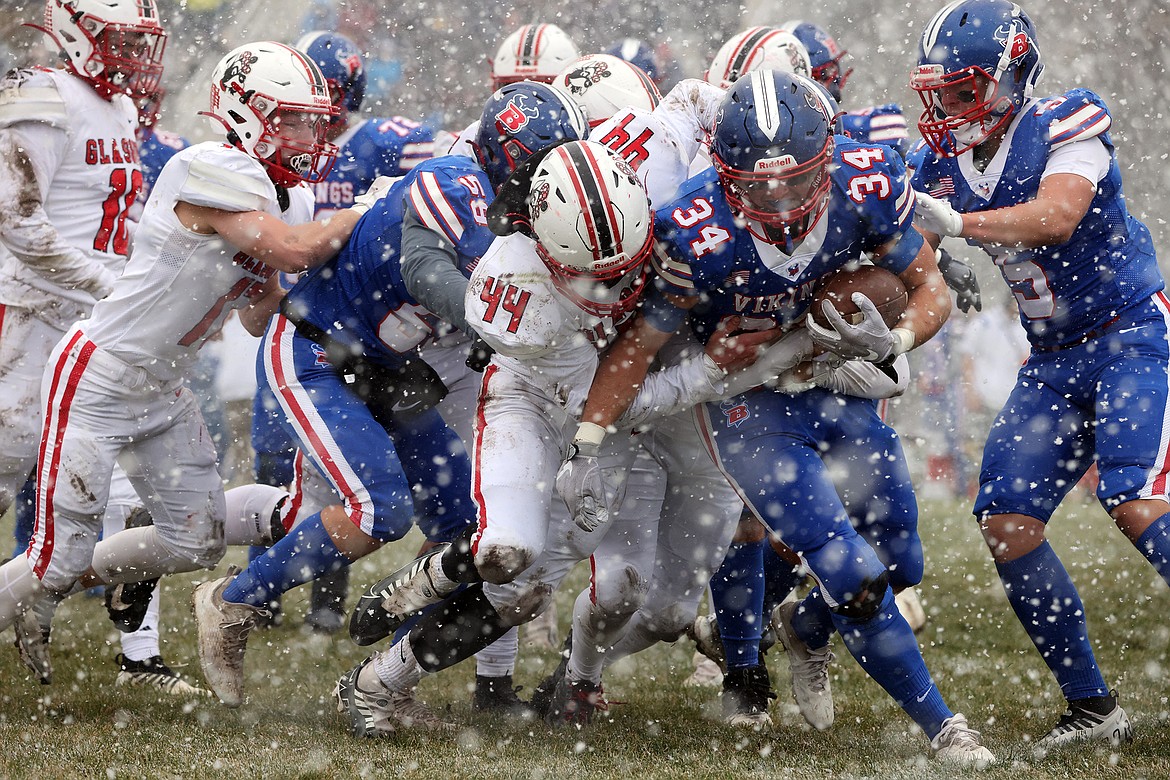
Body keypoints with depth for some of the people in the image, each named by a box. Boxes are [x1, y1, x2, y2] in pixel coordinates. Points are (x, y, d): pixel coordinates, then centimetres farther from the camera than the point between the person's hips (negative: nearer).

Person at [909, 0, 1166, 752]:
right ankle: (1093, 708, 6)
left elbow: (1058, 215, -33)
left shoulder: (1066, 125, -16)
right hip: (1055, 360, 7)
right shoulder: (942, 164, 5)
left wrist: (956, 222, -45)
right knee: (1007, 523, -4)